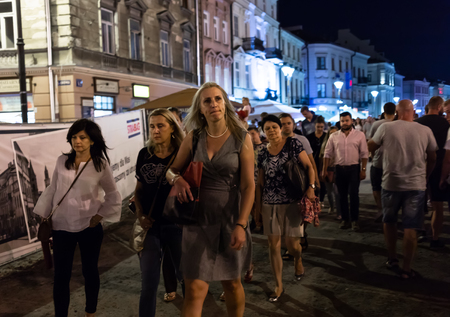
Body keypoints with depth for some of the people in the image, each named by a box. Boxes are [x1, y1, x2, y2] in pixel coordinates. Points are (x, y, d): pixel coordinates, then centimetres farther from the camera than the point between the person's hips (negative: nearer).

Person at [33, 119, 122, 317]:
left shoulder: (101, 164, -6)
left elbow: (113, 196, 3)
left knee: (90, 271, 14)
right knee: (61, 276, 3)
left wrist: (100, 215, -5)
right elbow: (52, 190, 8)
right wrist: (43, 217, 9)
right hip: (62, 227, 1)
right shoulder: (62, 161, -1)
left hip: (89, 228, -1)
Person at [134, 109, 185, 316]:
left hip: (176, 224, -2)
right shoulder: (144, 154, 2)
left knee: (184, 274, 13)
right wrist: (140, 215, -2)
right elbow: (139, 189, 10)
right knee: (148, 282, 6)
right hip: (150, 224, 2)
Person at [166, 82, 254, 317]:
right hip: (198, 219, 1)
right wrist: (176, 179, -13)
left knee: (232, 283, 15)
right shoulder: (193, 138, 2)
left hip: (230, 219, -1)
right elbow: (172, 169, 12)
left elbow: (249, 186, -8)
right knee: (194, 289, -3)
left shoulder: (242, 138, -5)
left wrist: (241, 225, -17)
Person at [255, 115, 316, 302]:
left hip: (292, 202, -3)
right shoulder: (263, 155, 7)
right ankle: (278, 285, 17)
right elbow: (260, 183, 12)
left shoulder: (293, 144, -2)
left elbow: (309, 167, -4)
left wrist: (311, 187, -20)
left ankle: (298, 259, 38)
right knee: (274, 245, 3)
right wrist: (258, 207, 9)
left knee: (292, 244, 1)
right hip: (270, 205, 3)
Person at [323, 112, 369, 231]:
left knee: (354, 195, -4)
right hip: (339, 169, 2)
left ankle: (354, 220, 8)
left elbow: (364, 154, 1)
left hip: (354, 168, -2)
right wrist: (324, 170, 2)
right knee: (342, 195, 8)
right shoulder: (334, 136, 6)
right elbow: (327, 154, 7)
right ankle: (345, 219, 19)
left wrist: (363, 169, -5)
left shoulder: (359, 135, 1)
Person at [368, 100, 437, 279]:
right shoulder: (425, 131, -2)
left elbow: (370, 147, 8)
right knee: (410, 227, 5)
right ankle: (406, 269, 9)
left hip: (391, 183, 0)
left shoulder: (386, 128, -6)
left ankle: (391, 259, 29)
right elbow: (432, 158, 10)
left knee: (389, 221, 20)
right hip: (416, 185, 0)